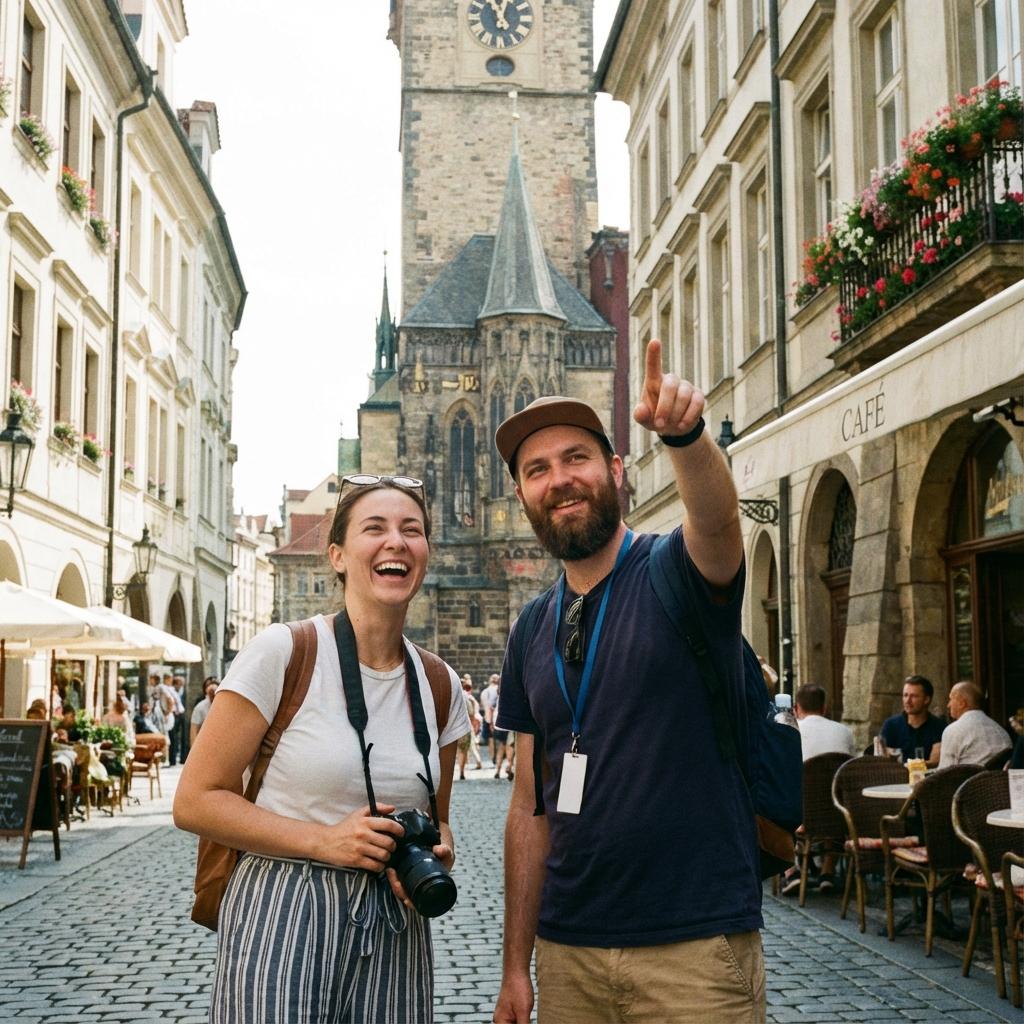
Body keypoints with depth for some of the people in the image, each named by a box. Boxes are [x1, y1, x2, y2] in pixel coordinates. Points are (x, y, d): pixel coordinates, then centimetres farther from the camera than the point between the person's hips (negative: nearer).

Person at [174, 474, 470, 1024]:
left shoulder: (440, 686, 5)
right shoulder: (282, 653, -9)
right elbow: (195, 800, -8)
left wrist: (437, 853, -5)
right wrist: (323, 841, -17)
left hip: (393, 930, 5)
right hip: (281, 917, -4)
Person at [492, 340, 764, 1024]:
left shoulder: (676, 573, -5)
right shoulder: (533, 635, 8)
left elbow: (718, 517, -30)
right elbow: (531, 806, 11)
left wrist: (684, 432, -50)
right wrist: (516, 965, 9)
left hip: (696, 945, -5)